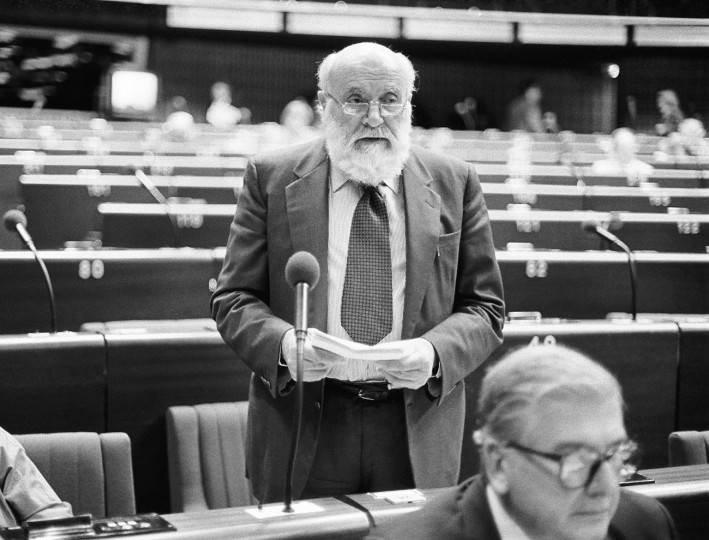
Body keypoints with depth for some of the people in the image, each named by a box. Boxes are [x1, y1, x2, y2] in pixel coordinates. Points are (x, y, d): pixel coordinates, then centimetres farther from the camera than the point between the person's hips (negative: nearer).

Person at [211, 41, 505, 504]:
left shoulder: (454, 184, 4)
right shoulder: (272, 177, 2)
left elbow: (484, 308, 4)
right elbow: (234, 298, 1)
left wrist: (434, 352, -16)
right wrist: (284, 343, -19)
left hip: (418, 435, 1)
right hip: (302, 434, 0)